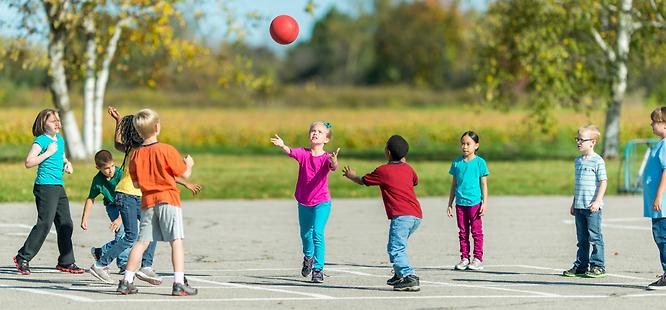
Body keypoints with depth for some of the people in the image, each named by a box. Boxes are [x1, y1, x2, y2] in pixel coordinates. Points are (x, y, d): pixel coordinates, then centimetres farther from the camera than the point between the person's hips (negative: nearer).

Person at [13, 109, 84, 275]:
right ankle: (22, 258, -5)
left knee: (66, 224, 7)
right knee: (45, 224, -13)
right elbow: (28, 162, -18)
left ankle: (66, 262, 16)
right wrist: (48, 153, -18)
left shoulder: (60, 139, 16)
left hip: (59, 187, 8)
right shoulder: (41, 140, -9)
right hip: (45, 186, -8)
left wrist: (67, 164, 12)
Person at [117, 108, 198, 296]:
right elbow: (185, 174, -4)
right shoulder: (167, 150, -9)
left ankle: (127, 281, 9)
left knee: (142, 242, 10)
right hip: (168, 199, -4)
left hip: (147, 202, 5)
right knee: (176, 241, -4)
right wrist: (189, 164, 17)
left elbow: (136, 183, 9)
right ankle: (179, 283, -11)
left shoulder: (136, 155, 4)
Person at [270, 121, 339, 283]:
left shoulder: (326, 158, -12)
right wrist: (282, 146, -48)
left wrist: (334, 162, -57)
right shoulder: (303, 154, -6)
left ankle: (318, 269, -11)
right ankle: (308, 257, 47)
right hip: (304, 202, 4)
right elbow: (291, 152, -25)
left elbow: (333, 167, -32)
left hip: (321, 202, -4)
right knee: (305, 234, 18)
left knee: (317, 233, -16)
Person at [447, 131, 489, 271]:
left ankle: (478, 258, 4)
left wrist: (484, 203, -6)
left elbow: (484, 184, 0)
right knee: (462, 232, 7)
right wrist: (450, 204, 14)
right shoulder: (457, 163, 9)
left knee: (476, 231, -1)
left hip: (474, 202, -4)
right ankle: (464, 258, 13)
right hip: (460, 202, 4)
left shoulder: (479, 162, -1)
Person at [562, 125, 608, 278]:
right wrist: (574, 203, 20)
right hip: (579, 206, 7)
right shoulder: (578, 161, 15)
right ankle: (581, 266, 16)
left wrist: (597, 201, -18)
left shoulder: (597, 161, -8)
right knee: (582, 238, 11)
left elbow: (603, 182, -10)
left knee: (595, 237, -4)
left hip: (592, 207, -7)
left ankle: (598, 266, 0)